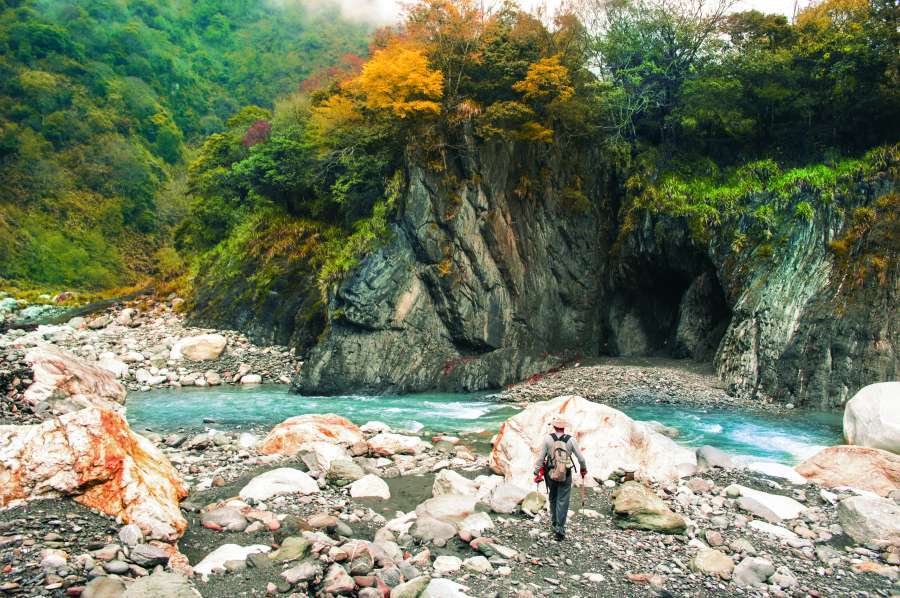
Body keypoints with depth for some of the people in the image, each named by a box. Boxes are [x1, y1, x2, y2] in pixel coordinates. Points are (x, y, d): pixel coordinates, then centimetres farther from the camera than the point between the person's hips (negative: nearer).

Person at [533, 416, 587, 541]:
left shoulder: (548, 439, -8)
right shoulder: (570, 440, -7)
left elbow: (540, 457, -8)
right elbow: (580, 458, -2)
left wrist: (536, 473, 1)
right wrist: (584, 469, 17)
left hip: (551, 474, 1)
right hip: (566, 476, -1)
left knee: (553, 499, 21)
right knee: (563, 501, 4)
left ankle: (554, 523, 32)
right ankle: (560, 528, -1)